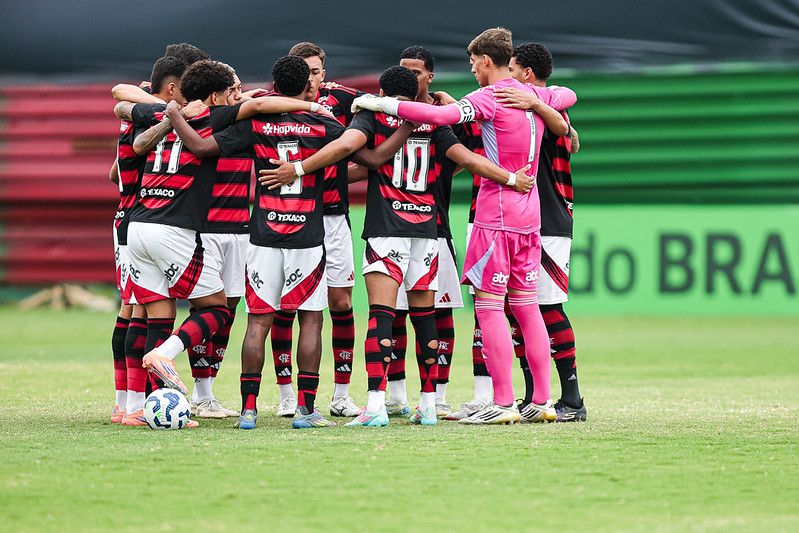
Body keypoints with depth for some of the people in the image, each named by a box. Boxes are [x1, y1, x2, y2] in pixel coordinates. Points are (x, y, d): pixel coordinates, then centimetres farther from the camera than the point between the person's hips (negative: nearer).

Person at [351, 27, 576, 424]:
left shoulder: (490, 97, -11)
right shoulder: (534, 96, 12)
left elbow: (440, 115, -25)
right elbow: (568, 96, 35)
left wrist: (380, 104, -19)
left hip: (496, 217, -8)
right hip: (529, 217, 8)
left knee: (489, 307, -6)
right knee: (527, 309, 11)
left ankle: (503, 403, -10)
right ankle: (543, 402, 10)